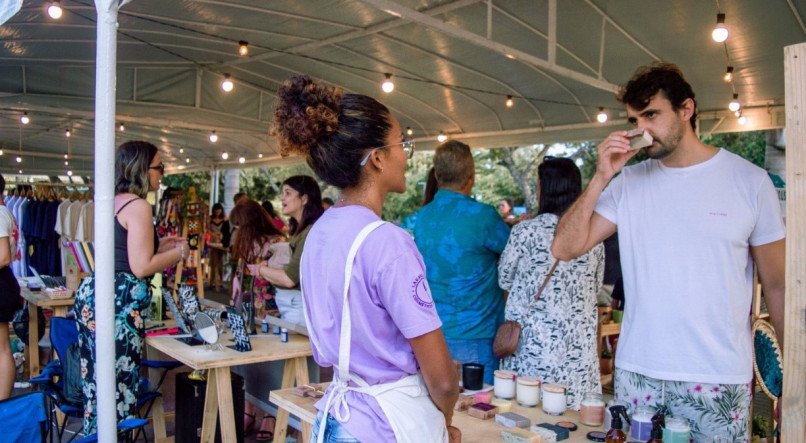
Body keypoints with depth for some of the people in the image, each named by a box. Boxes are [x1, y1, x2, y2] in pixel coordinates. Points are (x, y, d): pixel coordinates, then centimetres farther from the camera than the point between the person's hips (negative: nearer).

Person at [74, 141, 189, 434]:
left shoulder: (114, 202, 14)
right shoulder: (138, 206, -13)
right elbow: (141, 267, -17)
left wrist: (157, 245, 21)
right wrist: (179, 251, -3)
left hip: (92, 294, 10)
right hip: (116, 304, -10)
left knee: (98, 379, 15)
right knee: (118, 385, -2)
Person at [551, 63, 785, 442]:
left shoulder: (749, 180, -2)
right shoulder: (628, 182, 4)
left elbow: (777, 286, 1)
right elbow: (564, 248, -4)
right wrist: (601, 178, -11)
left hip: (719, 380, -2)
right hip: (636, 372, 2)